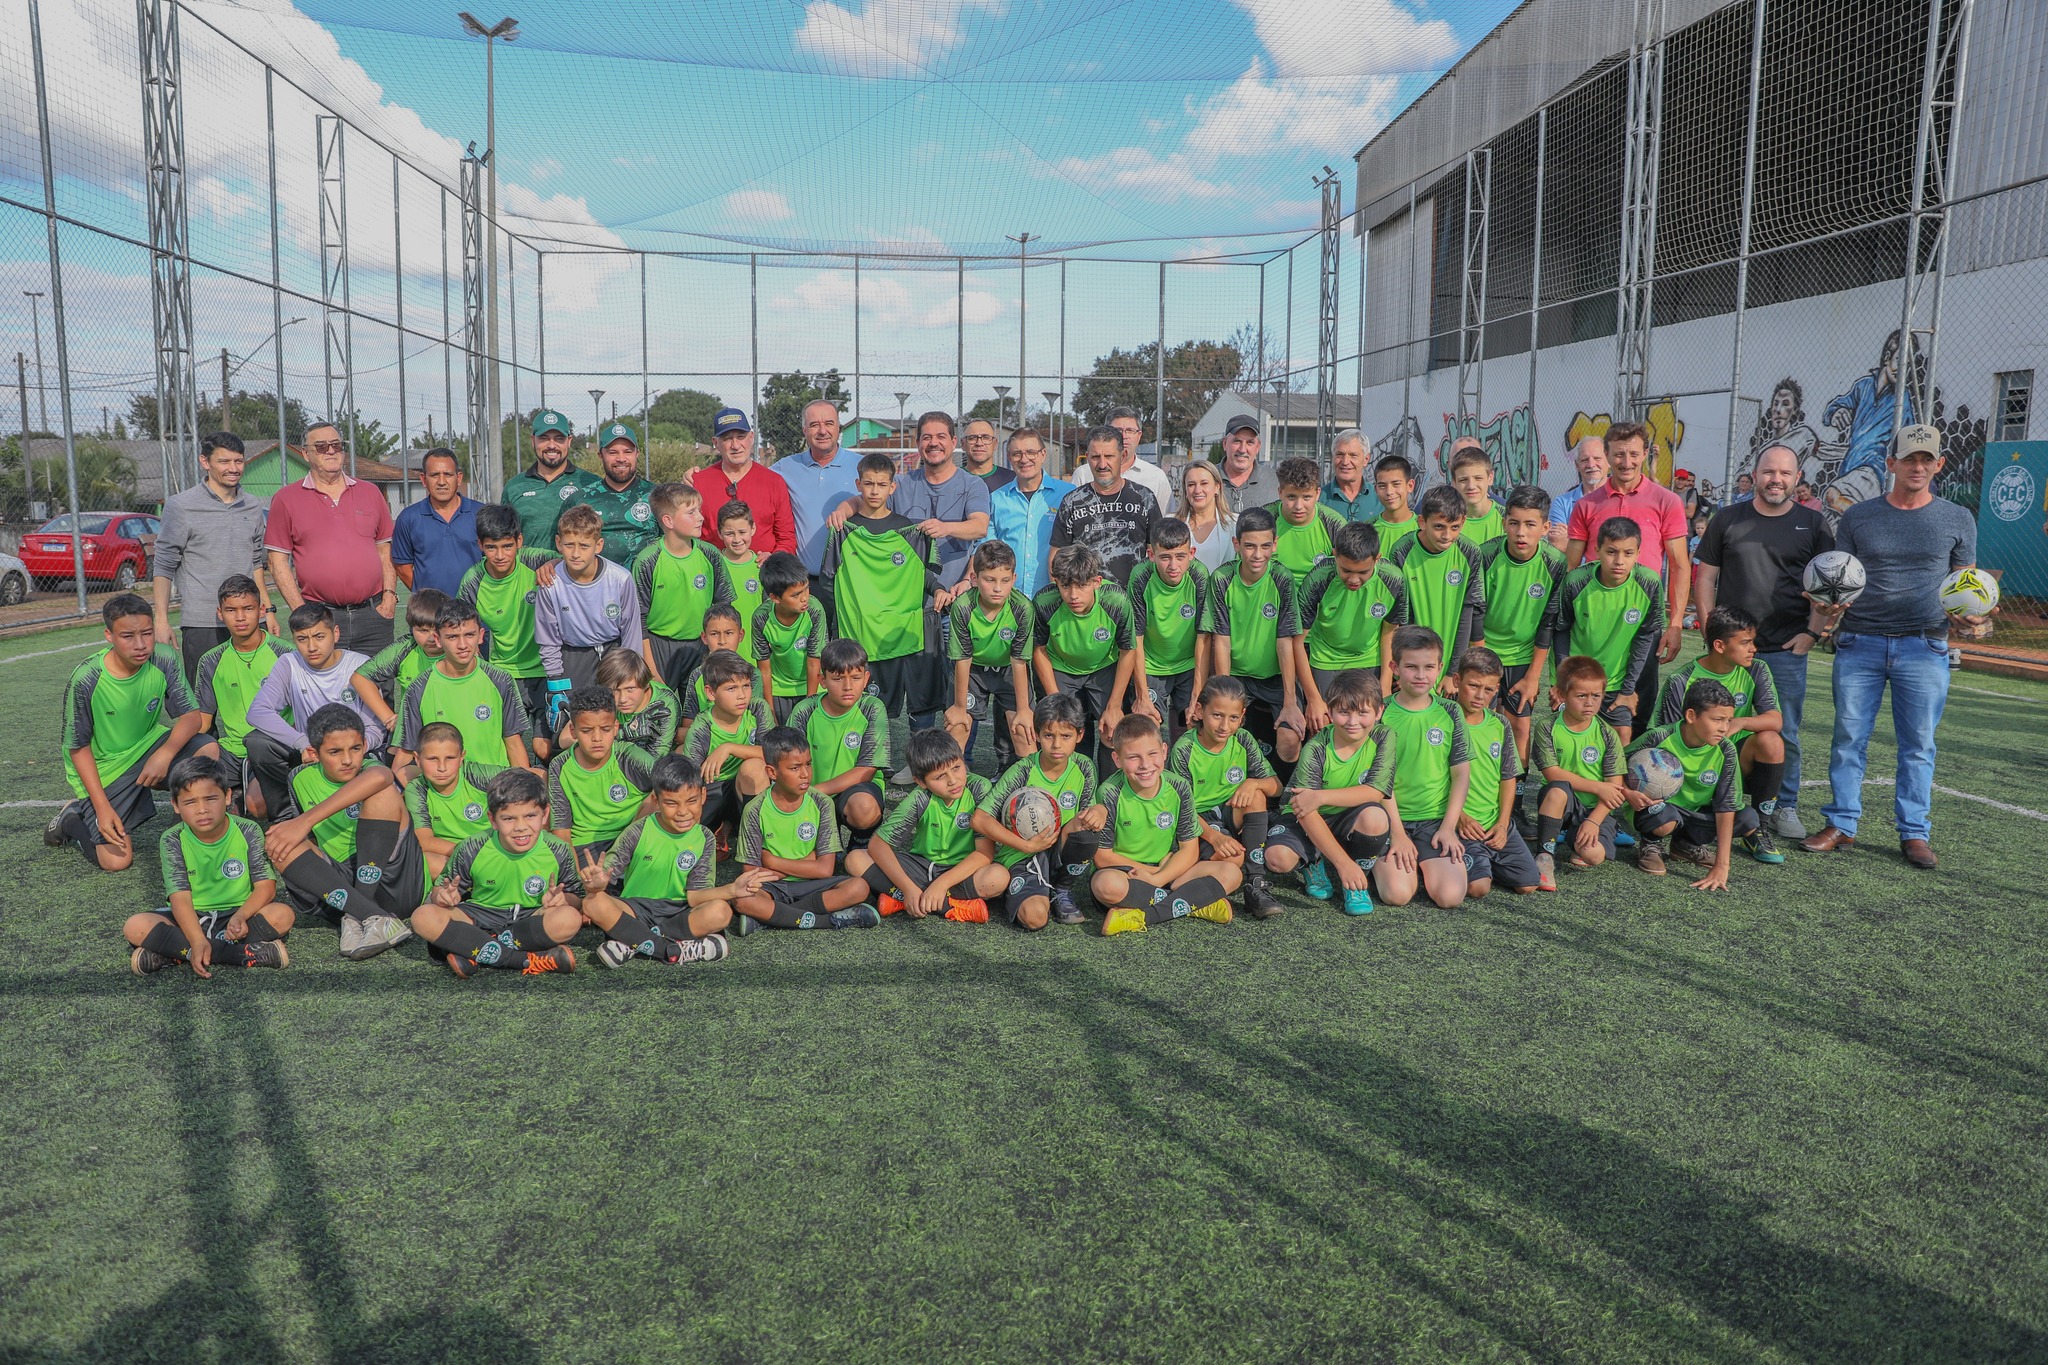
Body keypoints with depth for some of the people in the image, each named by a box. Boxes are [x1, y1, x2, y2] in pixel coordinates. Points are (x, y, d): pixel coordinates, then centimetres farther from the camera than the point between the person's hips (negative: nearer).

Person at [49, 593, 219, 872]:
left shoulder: (165, 660, -17)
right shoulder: (85, 680, -23)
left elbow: (192, 716, -13)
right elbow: (78, 747, -14)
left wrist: (165, 754, -33)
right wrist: (103, 808, -19)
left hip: (148, 744, 3)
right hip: (103, 767, -3)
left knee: (208, 751, -27)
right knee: (117, 860, -11)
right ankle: (72, 817, 21)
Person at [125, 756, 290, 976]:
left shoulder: (248, 832, -9)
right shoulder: (172, 841, -9)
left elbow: (266, 885, -13)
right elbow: (180, 898, -19)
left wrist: (241, 915, -34)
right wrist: (198, 941, -36)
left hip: (236, 914, 0)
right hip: (190, 919, 1)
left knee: (282, 915, -29)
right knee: (135, 927, -26)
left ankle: (172, 952, -25)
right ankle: (243, 954, -31)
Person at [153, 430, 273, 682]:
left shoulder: (253, 508, 11)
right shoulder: (181, 506, -3)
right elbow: (163, 566, -2)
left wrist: (267, 609, 16)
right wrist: (162, 621, -7)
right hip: (203, 625, -4)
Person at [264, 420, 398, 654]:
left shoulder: (370, 493, 13)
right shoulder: (286, 499, 5)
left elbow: (385, 551, 16)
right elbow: (278, 562, 2)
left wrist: (389, 597, 2)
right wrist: (302, 612, -7)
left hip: (373, 614, 2)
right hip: (319, 618, -2)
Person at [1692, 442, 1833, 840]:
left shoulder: (1812, 524, 5)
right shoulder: (1728, 519, 7)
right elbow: (1705, 575, 8)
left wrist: (1813, 631, -5)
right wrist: (1710, 625, 0)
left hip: (1787, 648, -1)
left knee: (1784, 733, 4)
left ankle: (1785, 807, 16)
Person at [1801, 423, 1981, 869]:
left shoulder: (1957, 520, 8)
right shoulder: (1858, 516, 7)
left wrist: (1972, 613, -10)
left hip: (1923, 647, 0)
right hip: (1859, 643, 0)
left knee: (1918, 744, 4)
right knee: (1849, 737, 2)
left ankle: (1914, 832, 13)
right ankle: (1841, 824, 11)